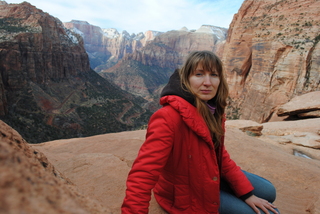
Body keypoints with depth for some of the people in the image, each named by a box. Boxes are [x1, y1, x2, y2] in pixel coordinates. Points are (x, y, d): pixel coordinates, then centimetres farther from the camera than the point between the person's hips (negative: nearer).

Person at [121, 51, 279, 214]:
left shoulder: (213, 111, -7)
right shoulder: (169, 116, -34)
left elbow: (220, 155, 2)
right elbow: (142, 176, -39)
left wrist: (247, 193, -4)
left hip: (211, 175, 8)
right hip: (186, 195, -7)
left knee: (268, 192, 16)